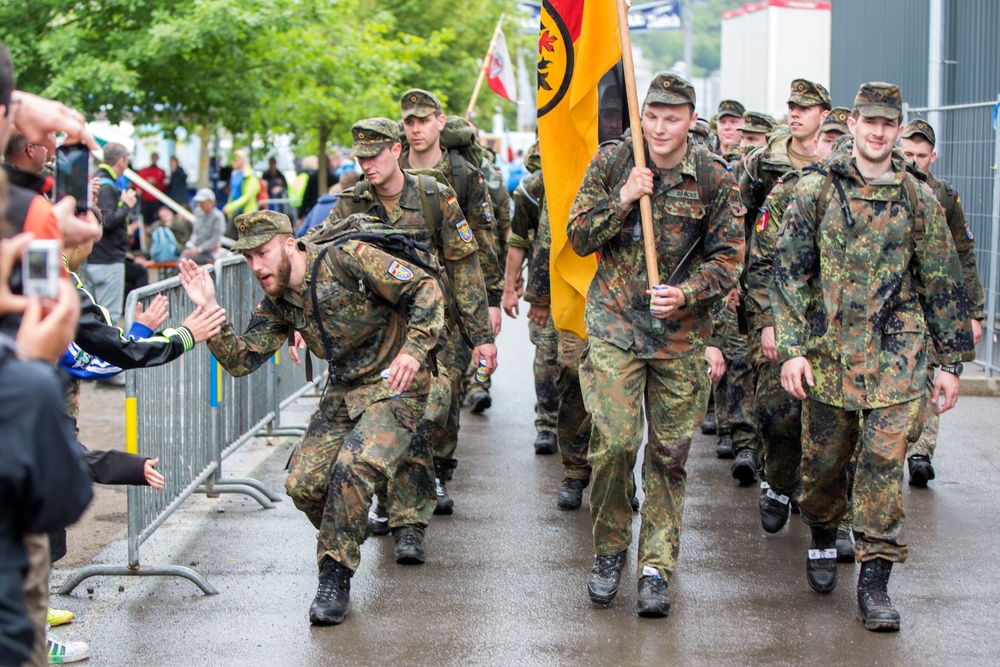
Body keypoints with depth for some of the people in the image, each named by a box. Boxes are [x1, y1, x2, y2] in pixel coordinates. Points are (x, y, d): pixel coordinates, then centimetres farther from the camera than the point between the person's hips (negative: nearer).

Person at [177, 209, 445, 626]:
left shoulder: (349, 260, -17)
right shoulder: (278, 304, 4)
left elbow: (425, 290, -15)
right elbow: (241, 360, 0)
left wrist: (413, 349, -26)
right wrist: (210, 312, -12)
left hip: (394, 385, -7)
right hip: (344, 392, 7)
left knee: (352, 467, -27)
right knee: (302, 484, -6)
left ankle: (336, 578, -14)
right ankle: (344, 542, 24)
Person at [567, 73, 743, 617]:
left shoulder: (715, 179, -1)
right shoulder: (611, 162, 1)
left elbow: (727, 258, 0)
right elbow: (578, 237, 1)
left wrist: (686, 294, -17)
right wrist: (623, 199, -14)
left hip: (682, 332, 1)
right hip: (616, 325, -1)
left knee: (670, 453, 3)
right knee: (613, 442, -11)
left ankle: (656, 567, 13)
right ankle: (609, 549, 12)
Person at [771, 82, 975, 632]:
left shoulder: (918, 200, 5)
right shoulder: (815, 190, 2)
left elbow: (942, 284, 9)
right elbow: (788, 271, 1)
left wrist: (950, 361, 8)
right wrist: (791, 348, -7)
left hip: (897, 354, 0)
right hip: (827, 350, 0)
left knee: (884, 461, -9)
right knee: (823, 461, 9)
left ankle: (874, 580, -2)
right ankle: (822, 540, 38)